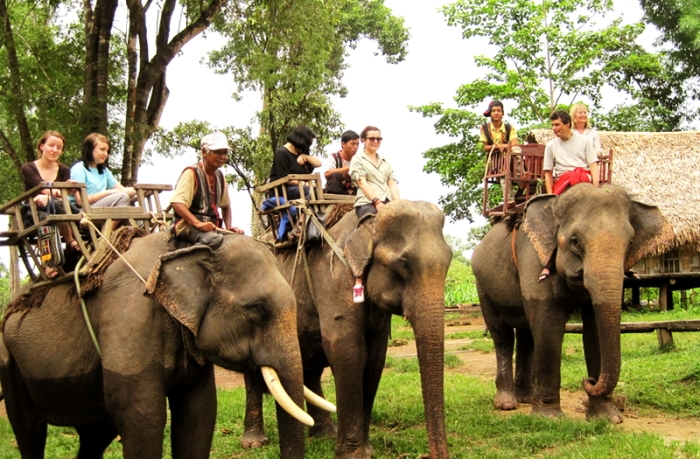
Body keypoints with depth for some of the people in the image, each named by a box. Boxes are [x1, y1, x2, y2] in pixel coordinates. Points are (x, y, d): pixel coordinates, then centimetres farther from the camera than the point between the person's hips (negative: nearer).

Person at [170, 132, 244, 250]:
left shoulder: (219, 176, 15)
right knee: (215, 239, -37)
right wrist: (198, 223, -32)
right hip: (189, 225, -8)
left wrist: (228, 227, 10)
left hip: (212, 226, 8)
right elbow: (177, 203, -21)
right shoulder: (191, 173, -9)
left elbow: (225, 205, 28)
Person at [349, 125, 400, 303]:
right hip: (367, 203, -6)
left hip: (387, 204, 6)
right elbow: (362, 182, -4)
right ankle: (358, 283, -34)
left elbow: (392, 184, 16)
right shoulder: (358, 159, 10)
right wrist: (376, 202, -17)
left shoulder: (385, 162, 27)